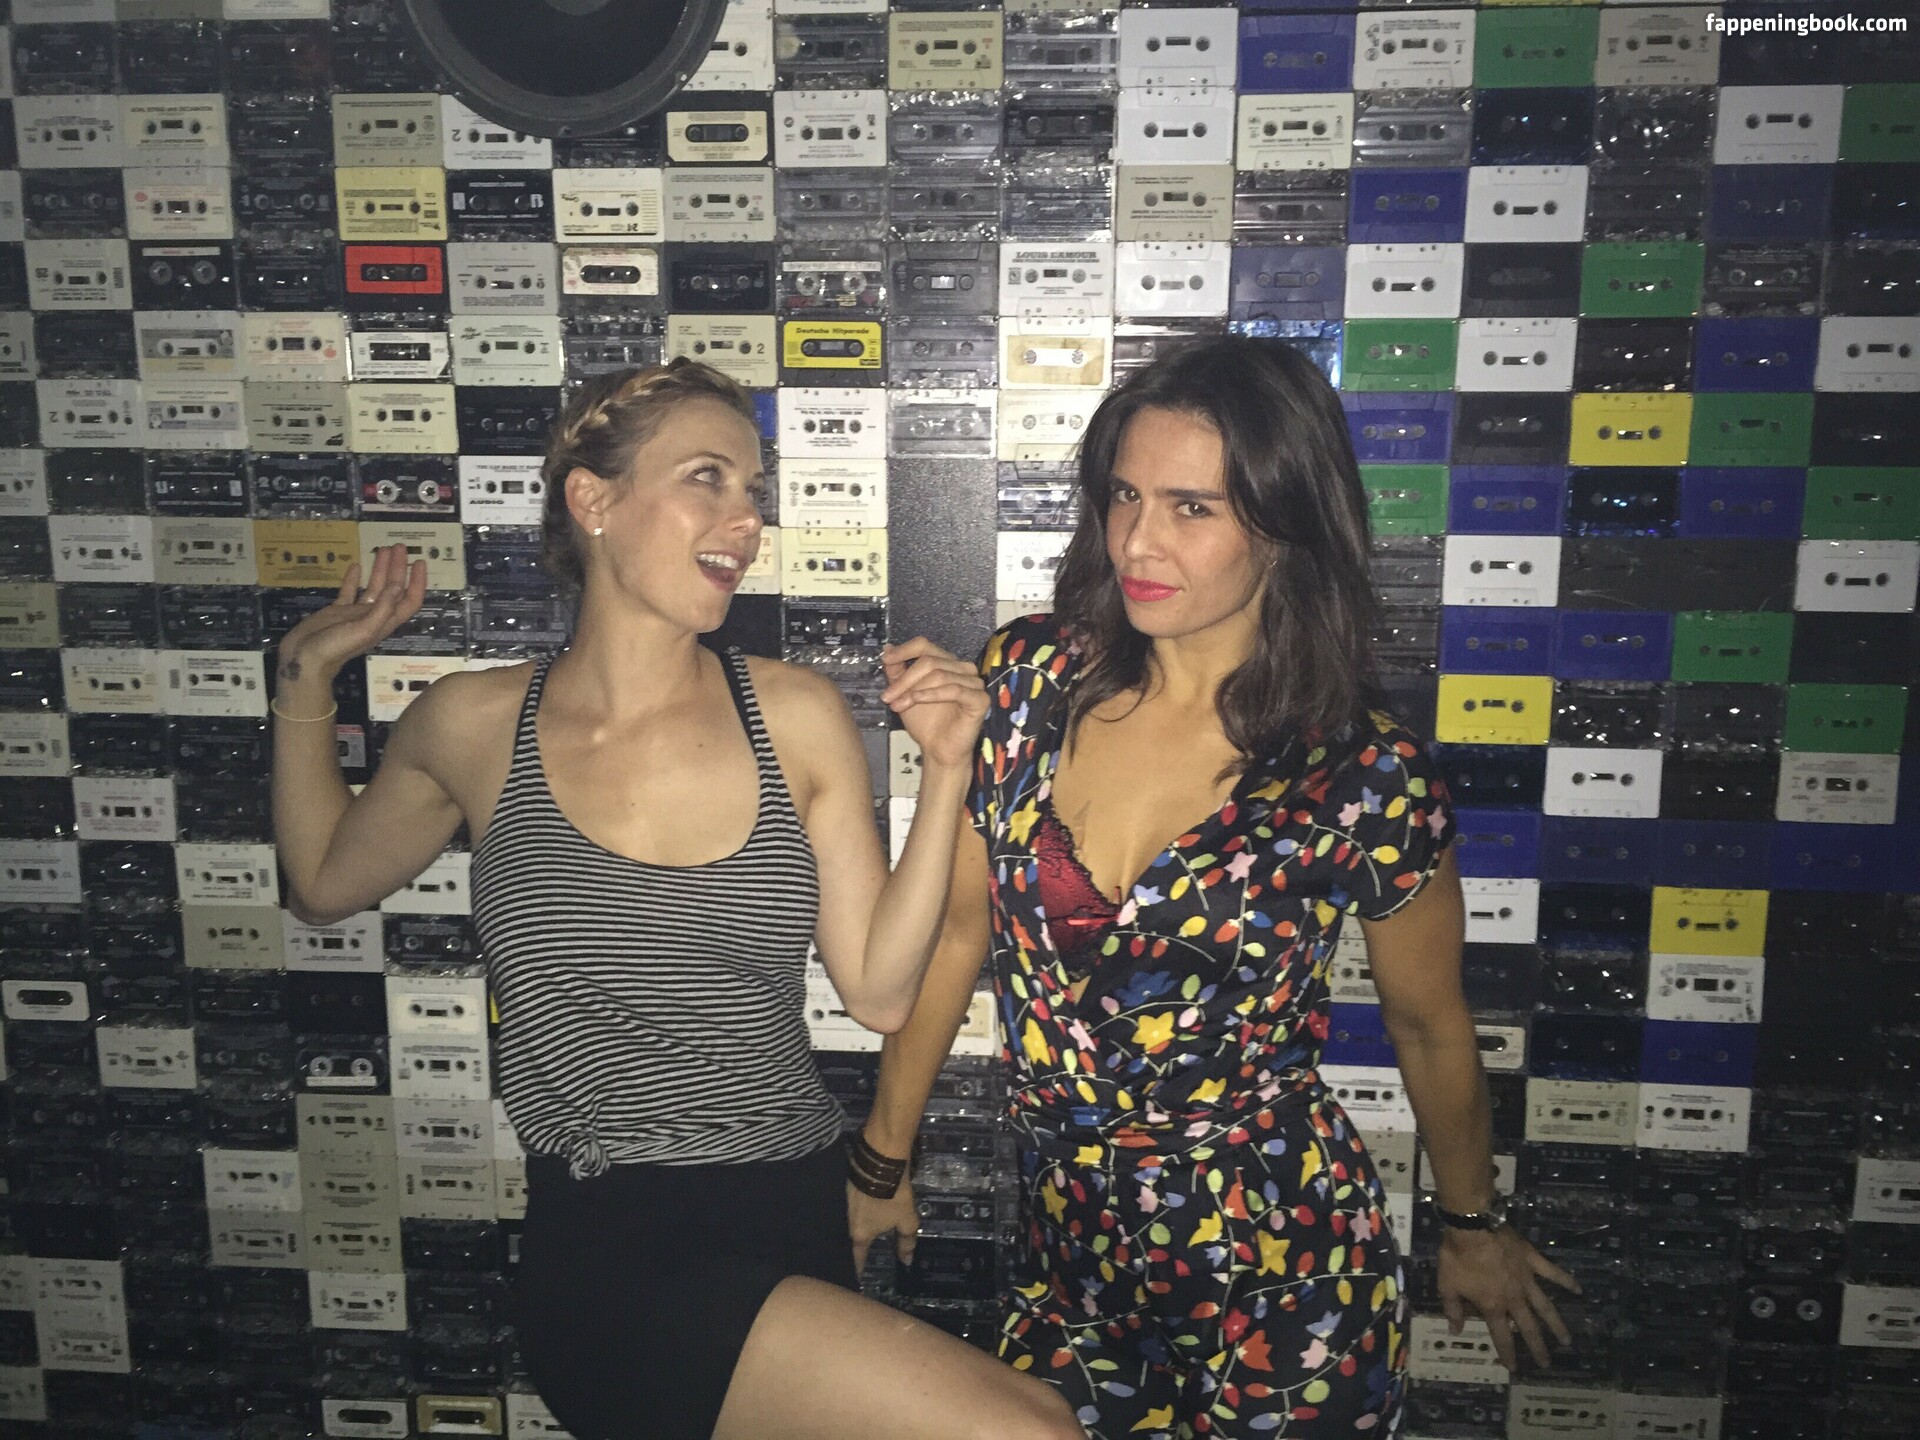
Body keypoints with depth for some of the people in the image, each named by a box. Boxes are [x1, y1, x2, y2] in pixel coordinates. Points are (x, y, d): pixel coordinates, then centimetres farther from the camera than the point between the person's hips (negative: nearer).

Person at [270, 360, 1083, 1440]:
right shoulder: (474, 727, -2)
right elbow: (325, 883, 17)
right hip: (615, 1258, -3)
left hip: (801, 1230, 4)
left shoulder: (798, 719, -2)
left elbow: (880, 990, 0)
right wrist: (309, 679, 11)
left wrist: (946, 779, -8)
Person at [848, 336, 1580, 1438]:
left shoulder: (1368, 776, -17)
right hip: (1069, 1255, 3)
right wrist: (884, 1155, 8)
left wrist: (1473, 1225, 15)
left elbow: (1431, 1028, 0)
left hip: (1282, 1279, -2)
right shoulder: (1030, 678, -10)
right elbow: (958, 927, 0)